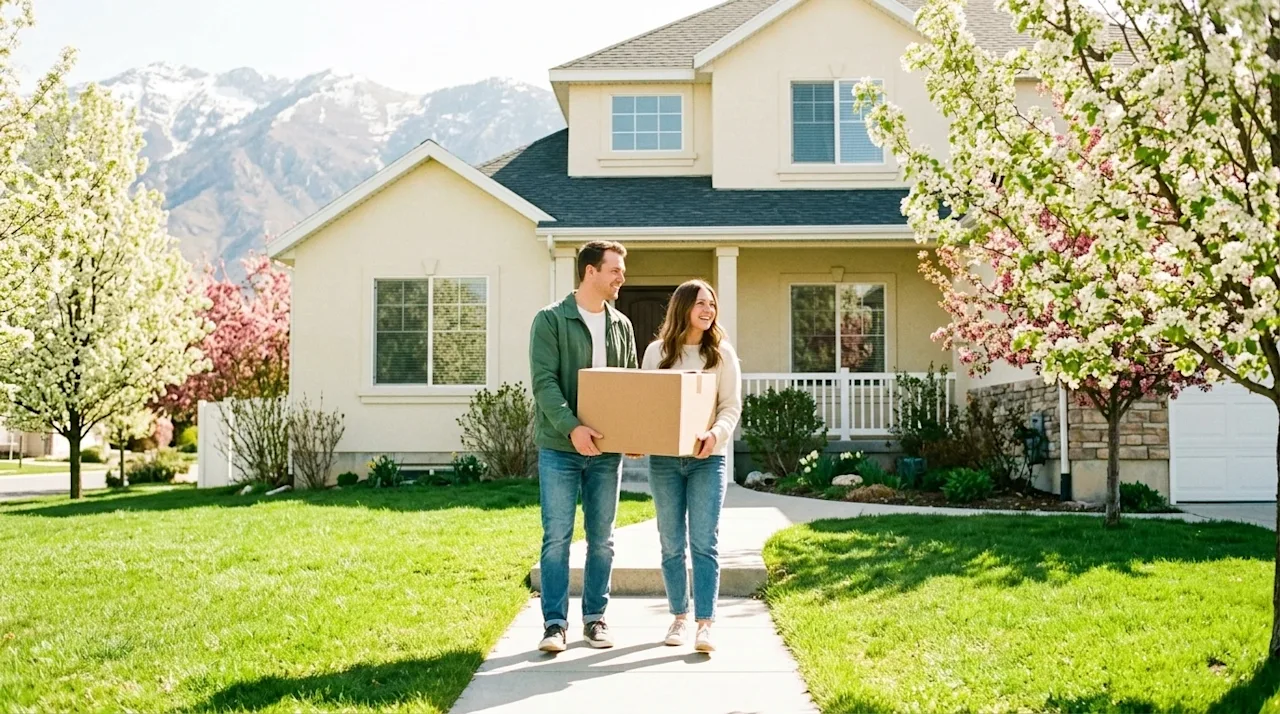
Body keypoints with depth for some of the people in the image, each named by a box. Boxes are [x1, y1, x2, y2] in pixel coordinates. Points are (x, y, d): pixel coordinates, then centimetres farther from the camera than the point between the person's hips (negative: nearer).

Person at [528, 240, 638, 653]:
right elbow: (544, 382, -13)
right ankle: (555, 623, 6)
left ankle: (595, 618, 19)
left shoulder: (621, 325, 11)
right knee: (557, 538, -2)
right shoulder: (551, 320, -5)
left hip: (607, 450, 5)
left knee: (602, 539, 9)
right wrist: (571, 426, -26)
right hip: (559, 448, -5)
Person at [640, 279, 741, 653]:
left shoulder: (722, 352, 3)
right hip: (663, 458, 2)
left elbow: (732, 406, -1)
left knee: (704, 543, -7)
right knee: (672, 544, 8)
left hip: (707, 458, -2)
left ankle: (705, 624, -8)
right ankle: (680, 617, 20)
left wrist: (717, 433, -20)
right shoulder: (657, 352, 6)